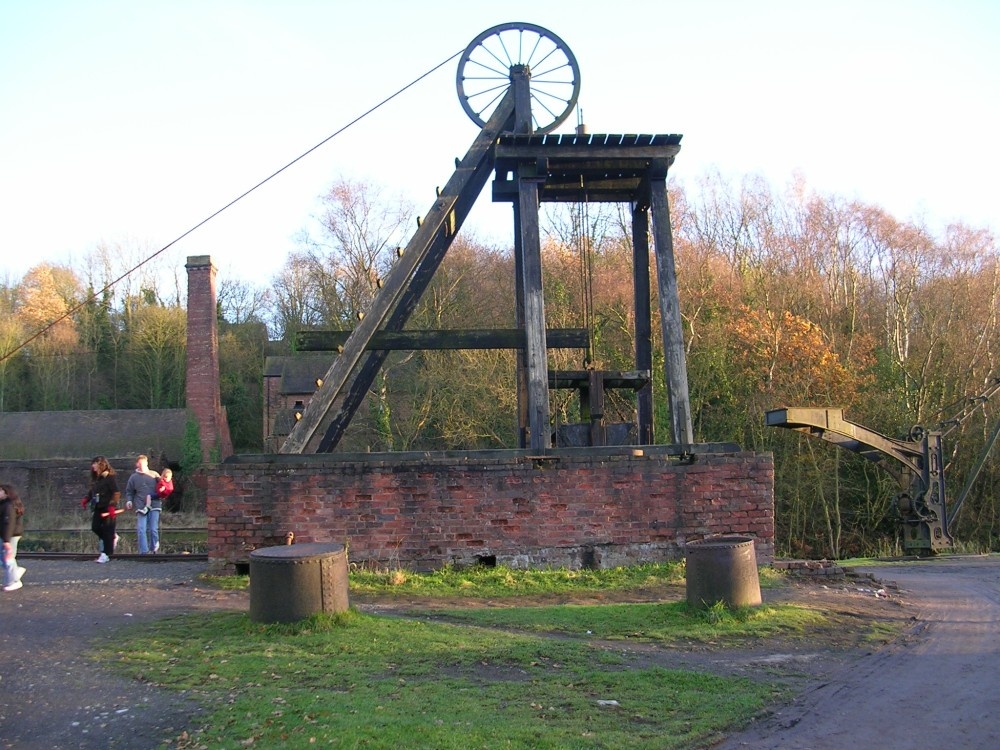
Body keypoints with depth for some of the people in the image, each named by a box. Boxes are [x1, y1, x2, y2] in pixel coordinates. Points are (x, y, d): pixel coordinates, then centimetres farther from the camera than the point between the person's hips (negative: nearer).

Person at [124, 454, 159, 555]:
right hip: (140, 506, 0)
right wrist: (129, 500, 0)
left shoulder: (154, 475, 10)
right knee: (141, 529, -10)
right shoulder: (133, 477, 10)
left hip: (154, 505, 0)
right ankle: (144, 551, -9)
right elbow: (129, 491, 17)